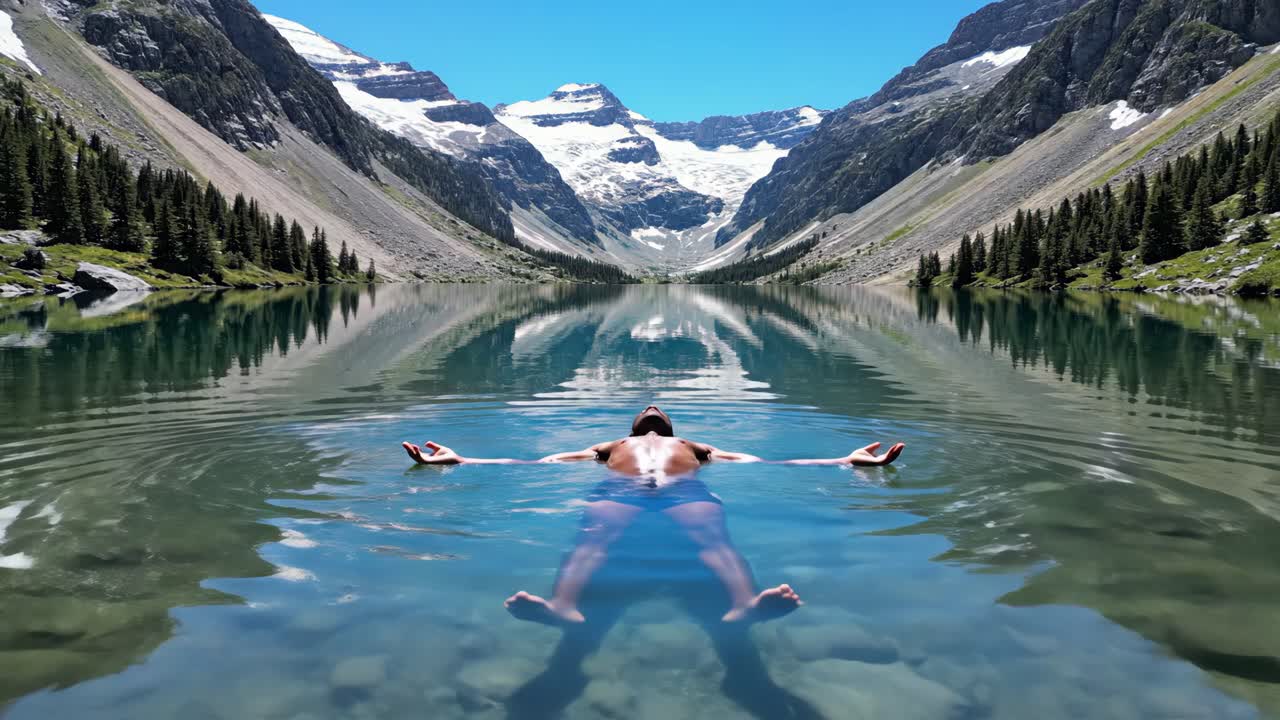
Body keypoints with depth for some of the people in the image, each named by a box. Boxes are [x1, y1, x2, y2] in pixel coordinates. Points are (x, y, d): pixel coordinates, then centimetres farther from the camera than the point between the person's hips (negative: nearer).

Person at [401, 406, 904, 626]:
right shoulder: (610, 446, 51)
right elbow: (537, 462, 37)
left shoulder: (696, 447, 51)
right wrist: (459, 461, 28)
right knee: (592, 539, -42)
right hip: (620, 488, 0)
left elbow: (766, 462, 36)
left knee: (714, 539, -41)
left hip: (686, 489, 0)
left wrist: (846, 461, 28)